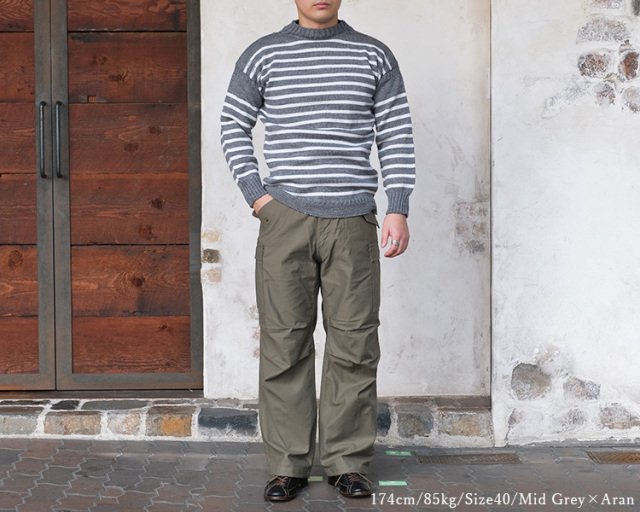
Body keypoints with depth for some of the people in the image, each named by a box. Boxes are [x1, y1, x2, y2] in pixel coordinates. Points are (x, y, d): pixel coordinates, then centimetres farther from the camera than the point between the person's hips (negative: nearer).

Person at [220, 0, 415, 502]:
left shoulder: (374, 56, 9)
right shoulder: (264, 55, 8)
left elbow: (396, 135, 8)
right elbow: (234, 125, 14)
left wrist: (398, 208, -2)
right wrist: (254, 192, 2)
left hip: (353, 219, 1)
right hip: (286, 217, 0)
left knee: (354, 343, 1)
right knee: (285, 343, 1)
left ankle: (347, 461, 13)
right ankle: (288, 465, 10)